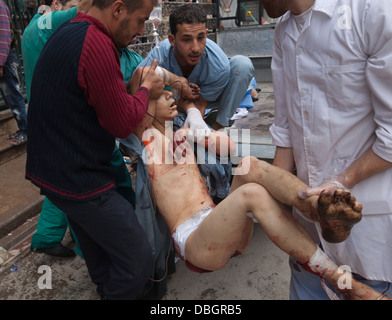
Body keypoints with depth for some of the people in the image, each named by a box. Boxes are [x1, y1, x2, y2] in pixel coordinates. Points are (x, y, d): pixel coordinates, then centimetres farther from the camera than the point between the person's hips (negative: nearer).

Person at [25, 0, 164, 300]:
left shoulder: (67, 32, 11)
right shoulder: (97, 44, -22)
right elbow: (122, 124, -18)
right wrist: (146, 89, -1)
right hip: (79, 180, -11)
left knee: (99, 256, 27)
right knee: (137, 261, 2)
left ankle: (107, 289, 47)